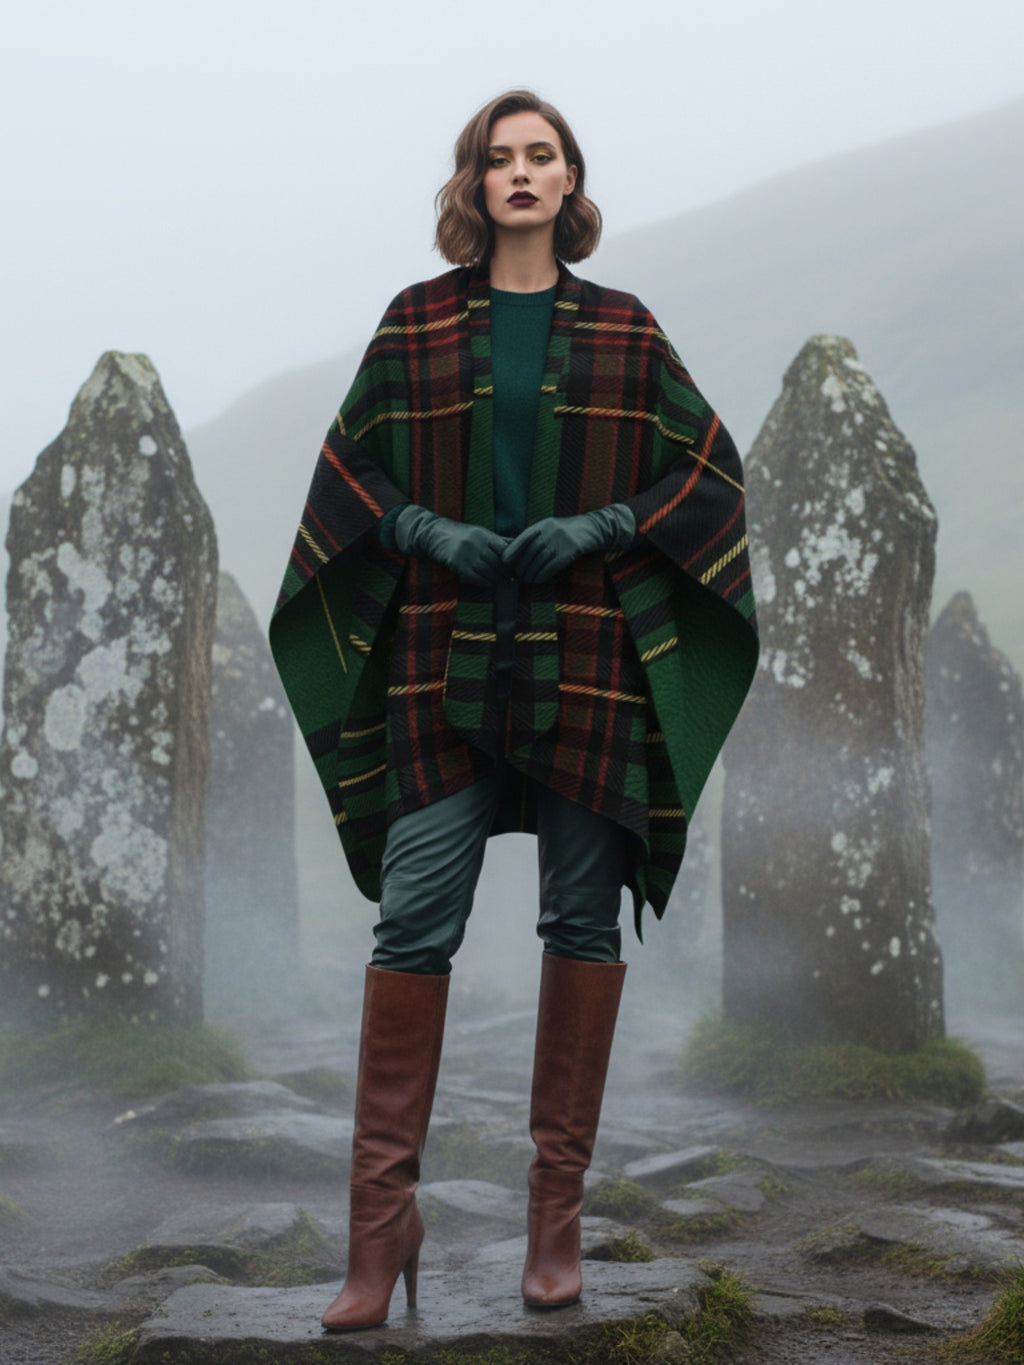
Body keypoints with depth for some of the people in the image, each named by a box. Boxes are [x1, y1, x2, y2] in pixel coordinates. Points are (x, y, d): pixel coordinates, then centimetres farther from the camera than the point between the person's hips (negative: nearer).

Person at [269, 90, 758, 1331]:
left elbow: (712, 468, 8)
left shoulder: (624, 332, 7)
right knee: (414, 923, -6)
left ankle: (558, 1205, 14)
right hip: (446, 659, 0)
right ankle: (382, 1223, 0)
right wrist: (430, 532, -7)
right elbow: (350, 467, 11)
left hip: (588, 660, 1)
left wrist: (605, 526, -8)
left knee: (583, 921, 3)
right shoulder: (415, 323, 7)